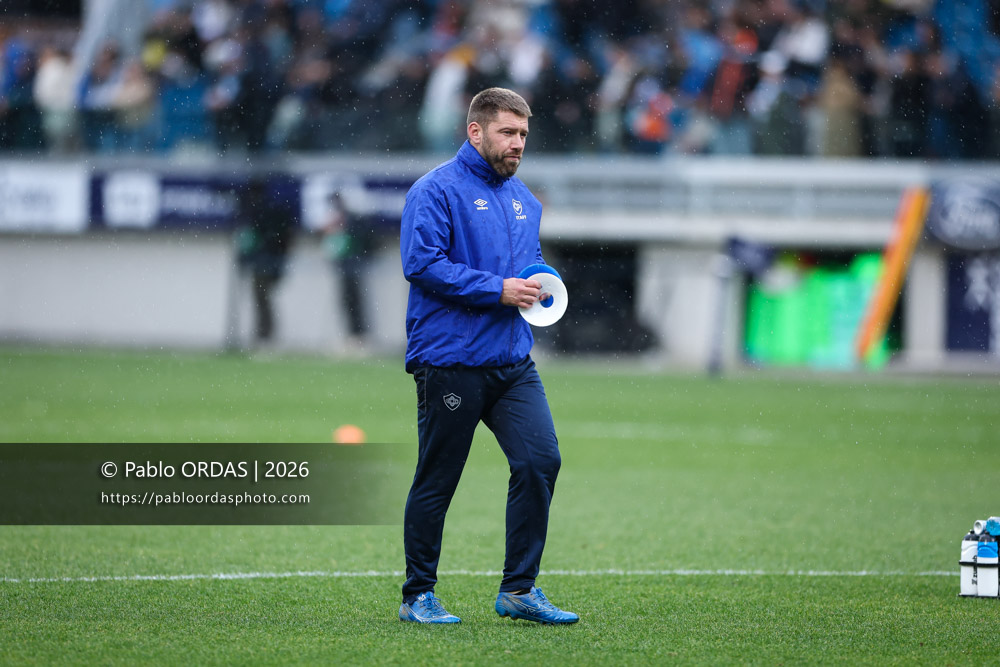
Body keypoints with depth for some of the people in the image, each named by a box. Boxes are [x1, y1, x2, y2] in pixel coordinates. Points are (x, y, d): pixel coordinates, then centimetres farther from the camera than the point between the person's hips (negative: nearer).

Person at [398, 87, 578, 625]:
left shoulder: (522, 198, 17)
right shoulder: (437, 191, -8)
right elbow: (421, 262, -17)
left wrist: (537, 281, 6)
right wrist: (497, 290, -18)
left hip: (513, 360, 6)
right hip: (449, 361, -6)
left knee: (540, 461, -7)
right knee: (436, 481, 1)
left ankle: (519, 590, 3)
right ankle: (418, 597, 14)